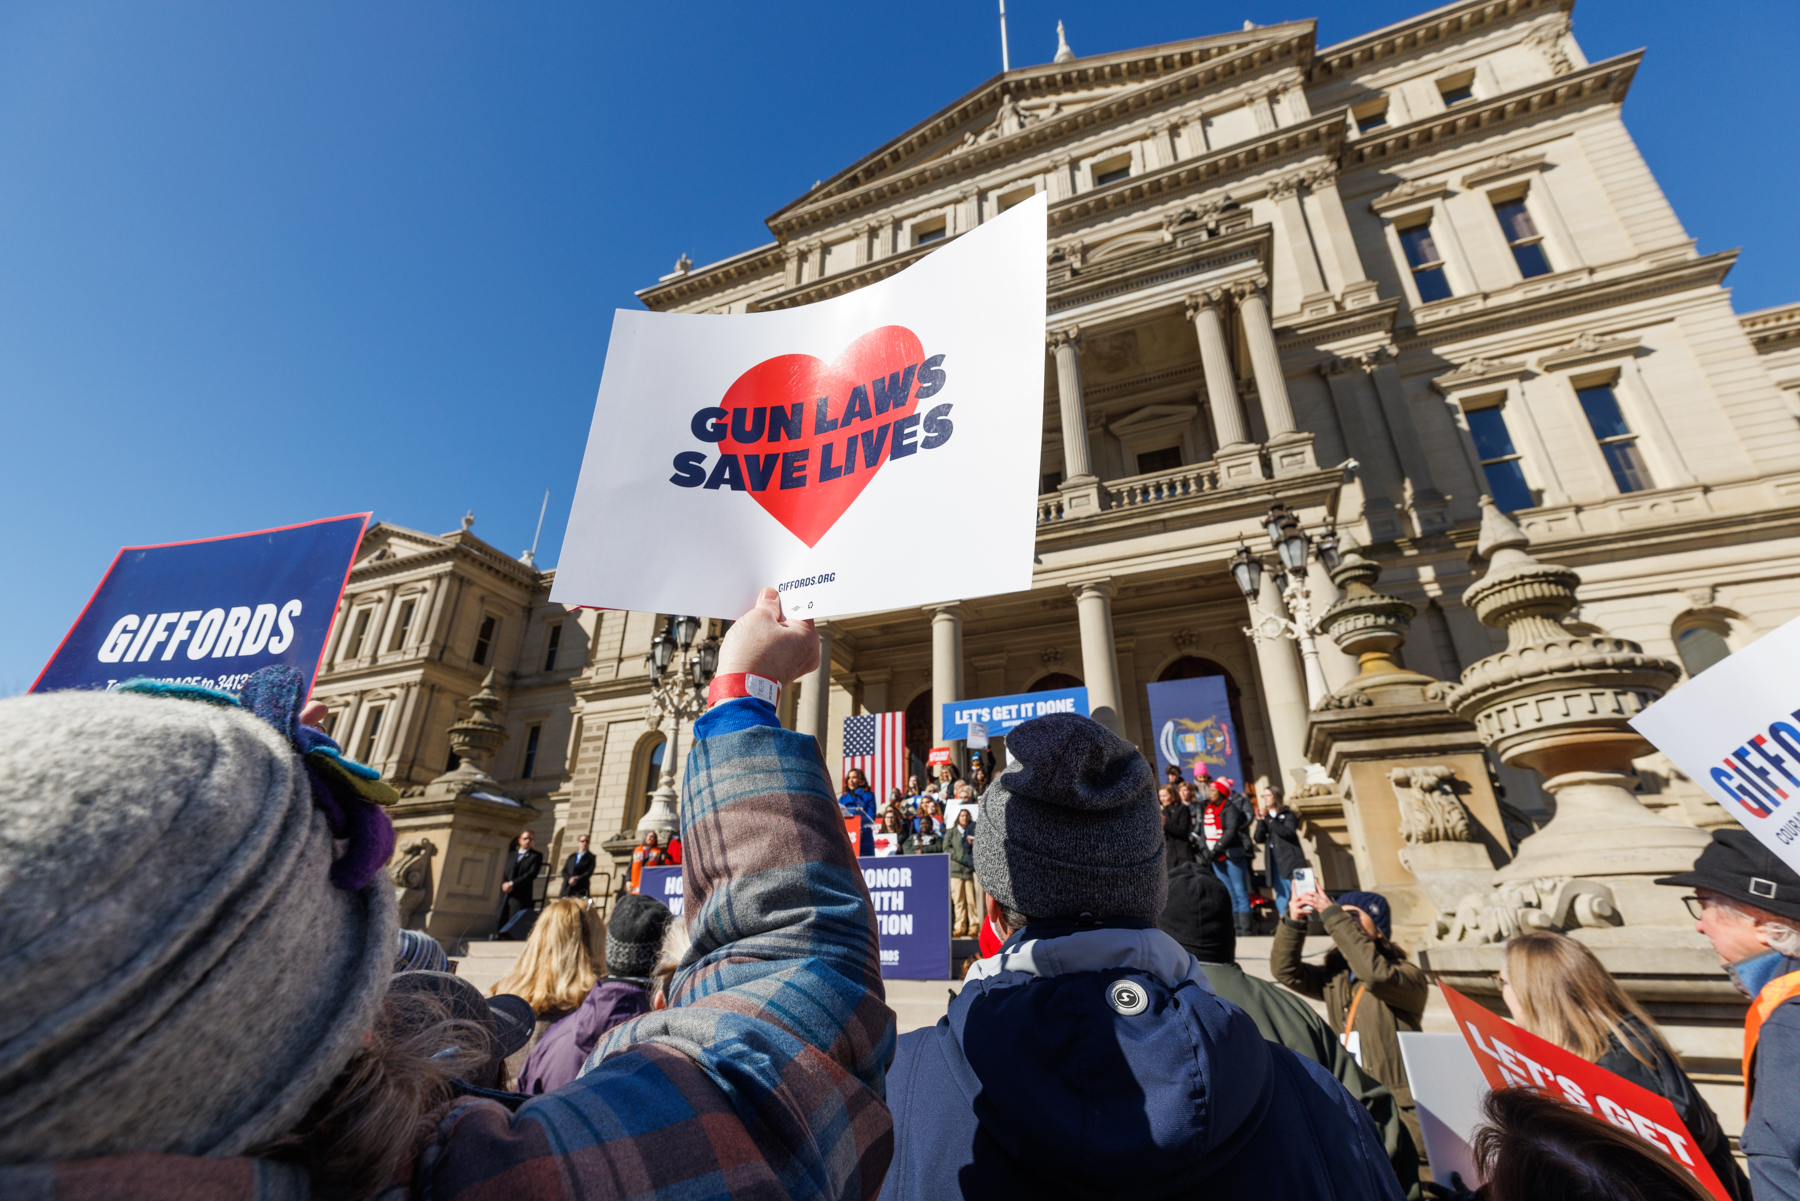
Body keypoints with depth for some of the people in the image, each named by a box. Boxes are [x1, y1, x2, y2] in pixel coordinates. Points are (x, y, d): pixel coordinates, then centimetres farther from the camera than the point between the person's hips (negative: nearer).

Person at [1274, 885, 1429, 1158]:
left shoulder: (1409, 977, -8)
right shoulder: (1335, 977, 9)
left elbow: (1374, 972, -29)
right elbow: (1286, 971, 0)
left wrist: (1332, 916, -28)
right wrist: (1292, 922, -13)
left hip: (1399, 1108, -4)